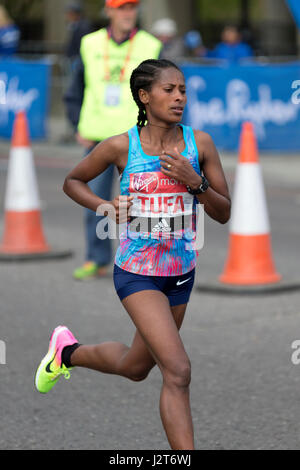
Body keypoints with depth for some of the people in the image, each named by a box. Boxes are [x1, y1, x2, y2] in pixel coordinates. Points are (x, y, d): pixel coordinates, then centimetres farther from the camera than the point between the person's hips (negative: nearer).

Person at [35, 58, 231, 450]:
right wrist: (104, 207, -9)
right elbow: (72, 181, 9)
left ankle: (68, 351, 49)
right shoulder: (120, 147, -9)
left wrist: (195, 182, -17)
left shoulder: (200, 144, -4)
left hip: (182, 272, 5)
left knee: (136, 367, 22)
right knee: (177, 371, -18)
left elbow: (224, 214, 1)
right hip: (137, 271, -5)